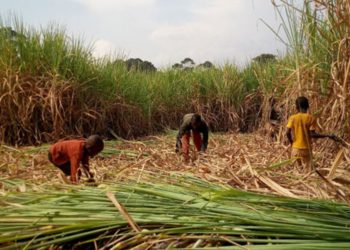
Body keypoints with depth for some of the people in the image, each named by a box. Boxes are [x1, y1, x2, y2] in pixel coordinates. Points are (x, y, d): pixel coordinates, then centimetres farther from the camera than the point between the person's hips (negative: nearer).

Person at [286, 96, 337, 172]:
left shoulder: (292, 118, -2)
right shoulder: (311, 118, -6)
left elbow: (288, 132, -10)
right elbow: (312, 134, -12)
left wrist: (292, 142, 6)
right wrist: (328, 136, -5)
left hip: (295, 148, 2)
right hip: (306, 148, -2)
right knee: (309, 171, 2)